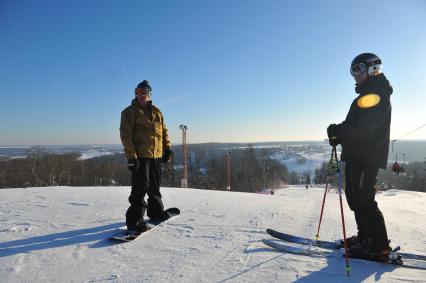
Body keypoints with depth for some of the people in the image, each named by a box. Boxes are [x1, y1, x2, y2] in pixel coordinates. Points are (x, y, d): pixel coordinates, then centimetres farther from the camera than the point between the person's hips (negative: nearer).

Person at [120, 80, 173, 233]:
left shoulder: (157, 112, 15)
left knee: (155, 185, 17)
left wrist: (167, 148, 11)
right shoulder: (130, 111, -2)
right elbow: (126, 134, -9)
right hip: (140, 156, -6)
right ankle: (135, 220, 0)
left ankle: (156, 211, 33)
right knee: (141, 186, -8)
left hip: (156, 155, 6)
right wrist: (131, 156, -17)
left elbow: (164, 130, 20)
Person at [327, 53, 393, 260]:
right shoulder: (368, 95, 23)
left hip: (366, 158, -10)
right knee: (356, 198, 15)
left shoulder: (375, 94, -9)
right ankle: (366, 237, 26)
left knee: (363, 201, -7)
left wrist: (338, 131, -11)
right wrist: (340, 136, 6)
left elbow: (362, 127, -22)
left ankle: (379, 247, 2)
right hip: (357, 157, 10)